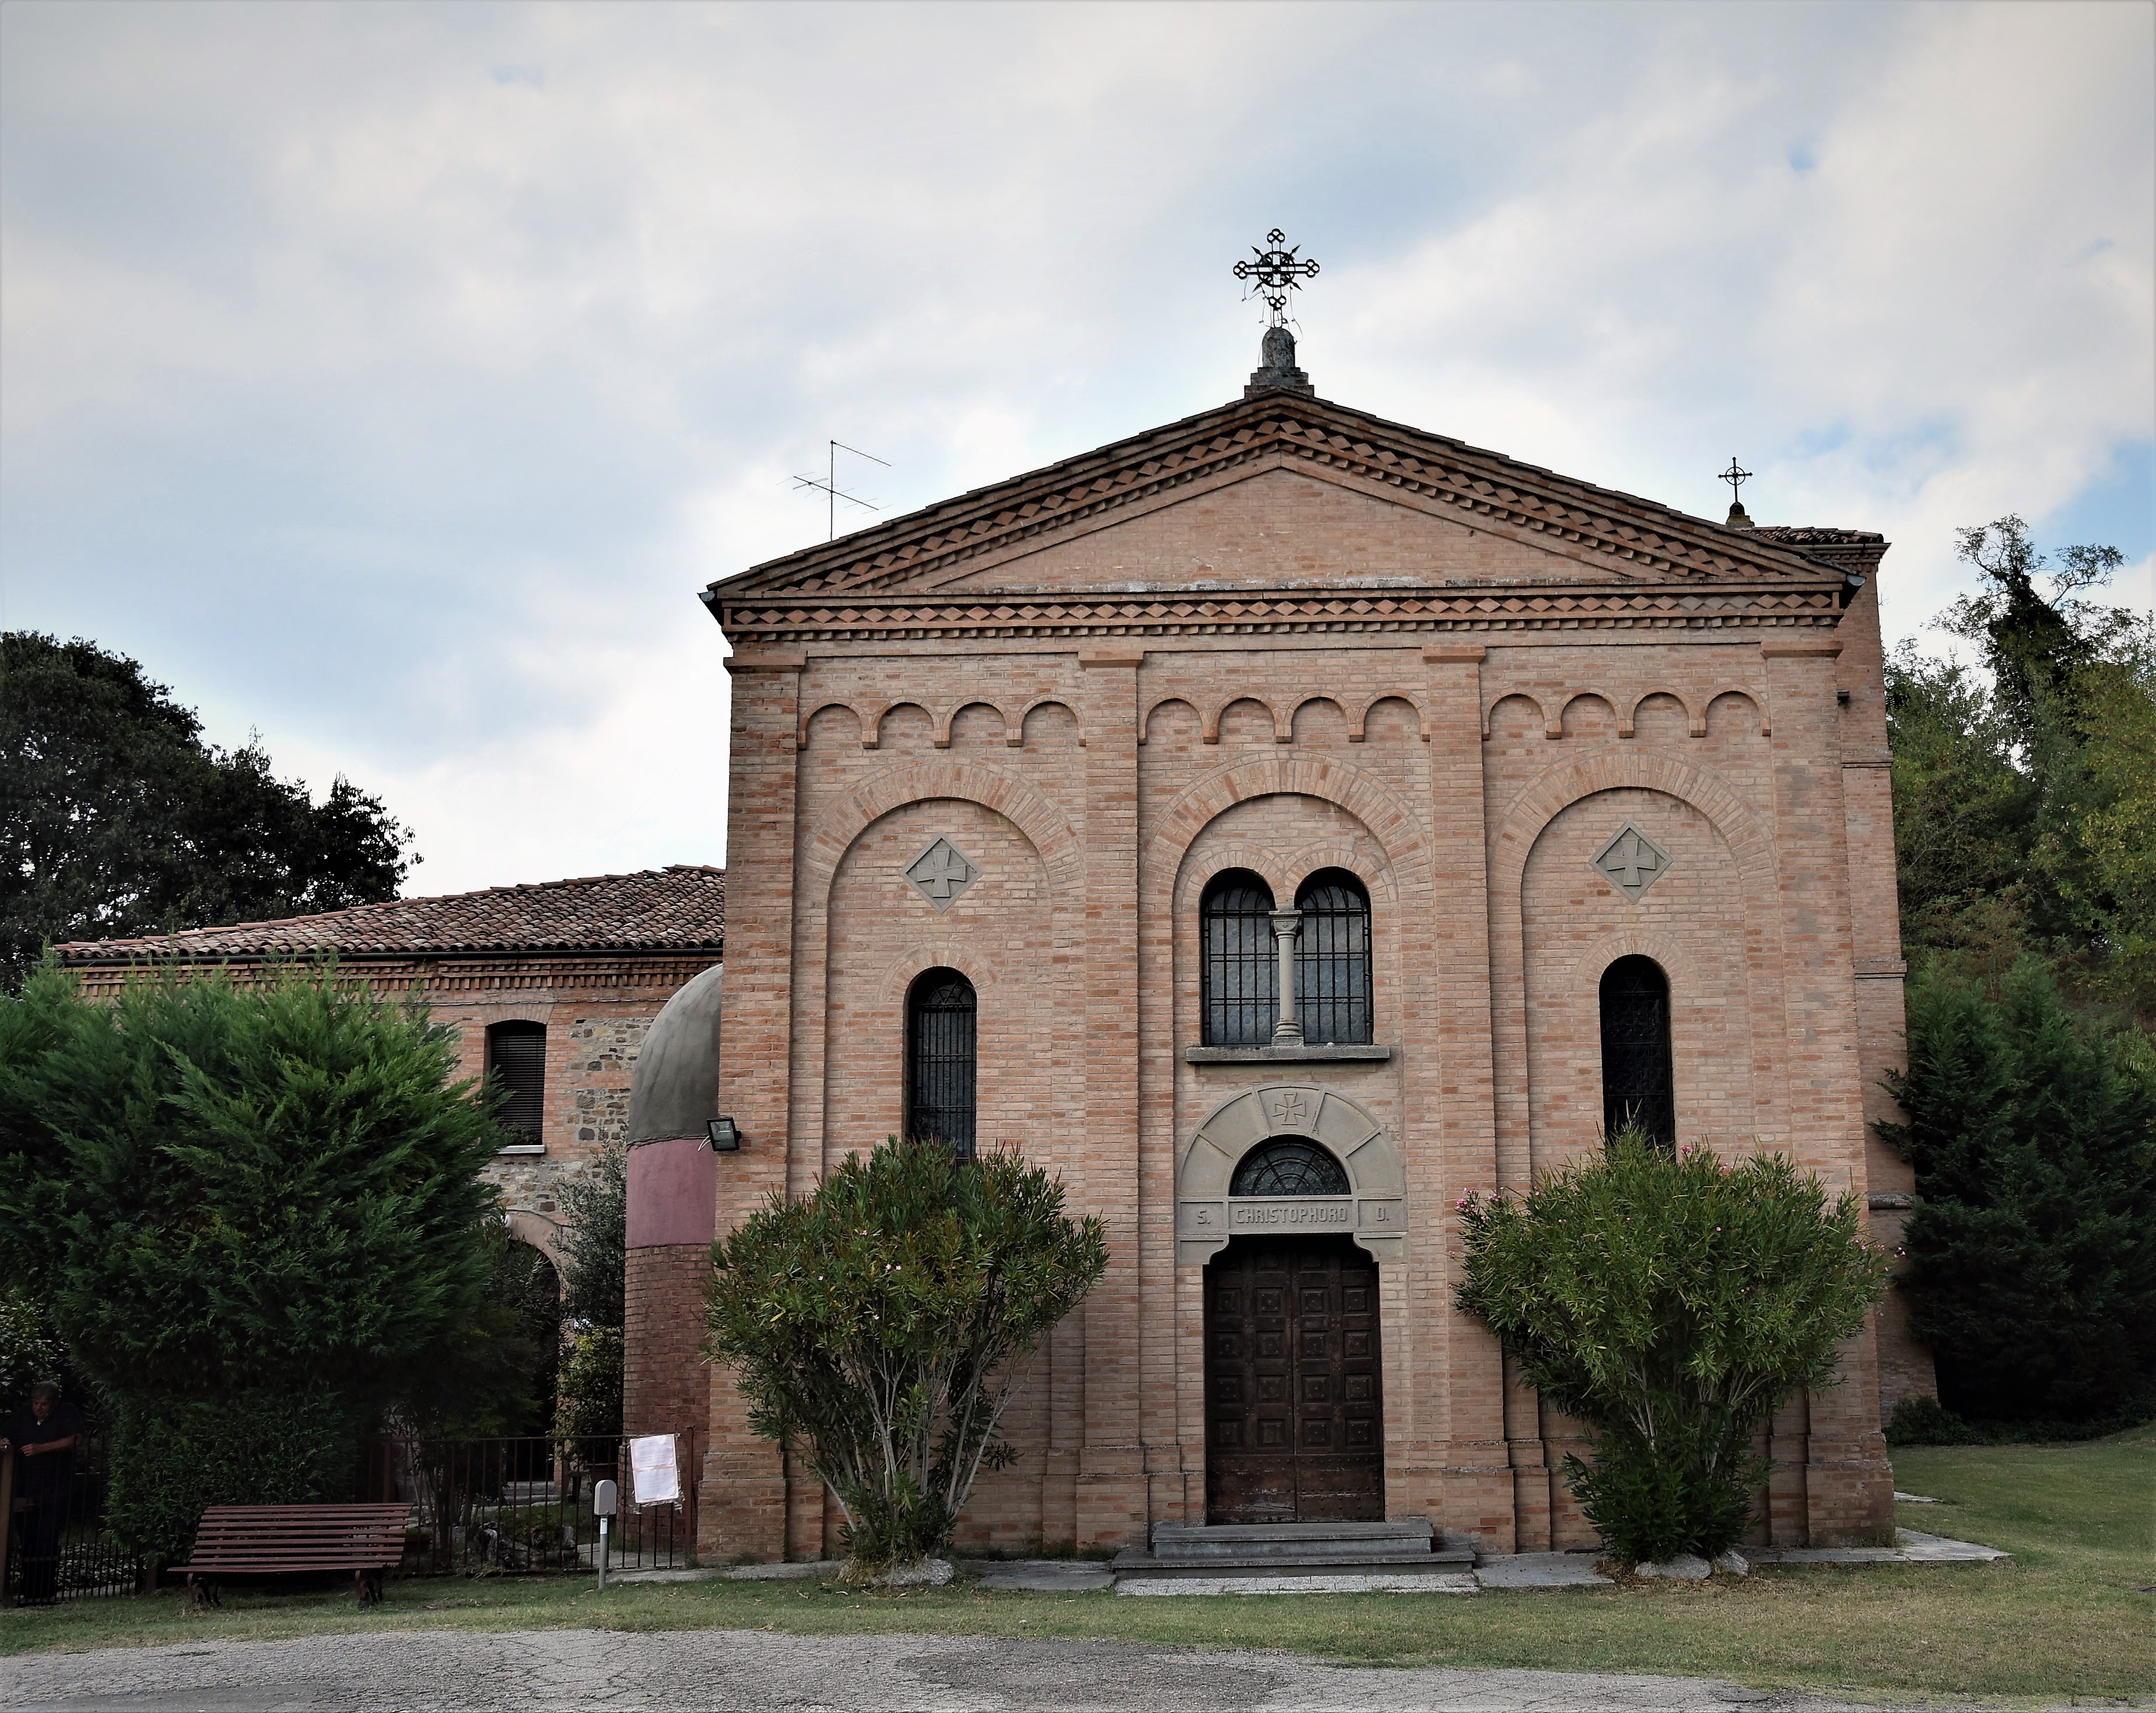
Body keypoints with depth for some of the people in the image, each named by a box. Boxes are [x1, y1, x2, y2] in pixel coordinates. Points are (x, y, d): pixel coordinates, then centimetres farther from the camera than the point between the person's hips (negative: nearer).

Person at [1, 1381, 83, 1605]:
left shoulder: (68, 1414, -2)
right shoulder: (21, 1416, 11)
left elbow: (76, 1440, -16)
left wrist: (42, 1448, -23)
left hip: (56, 1492, -4)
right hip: (26, 1492, 4)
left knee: (47, 1542, -10)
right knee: (28, 1543, 6)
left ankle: (45, 1592, -7)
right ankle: (29, 1592, 15)